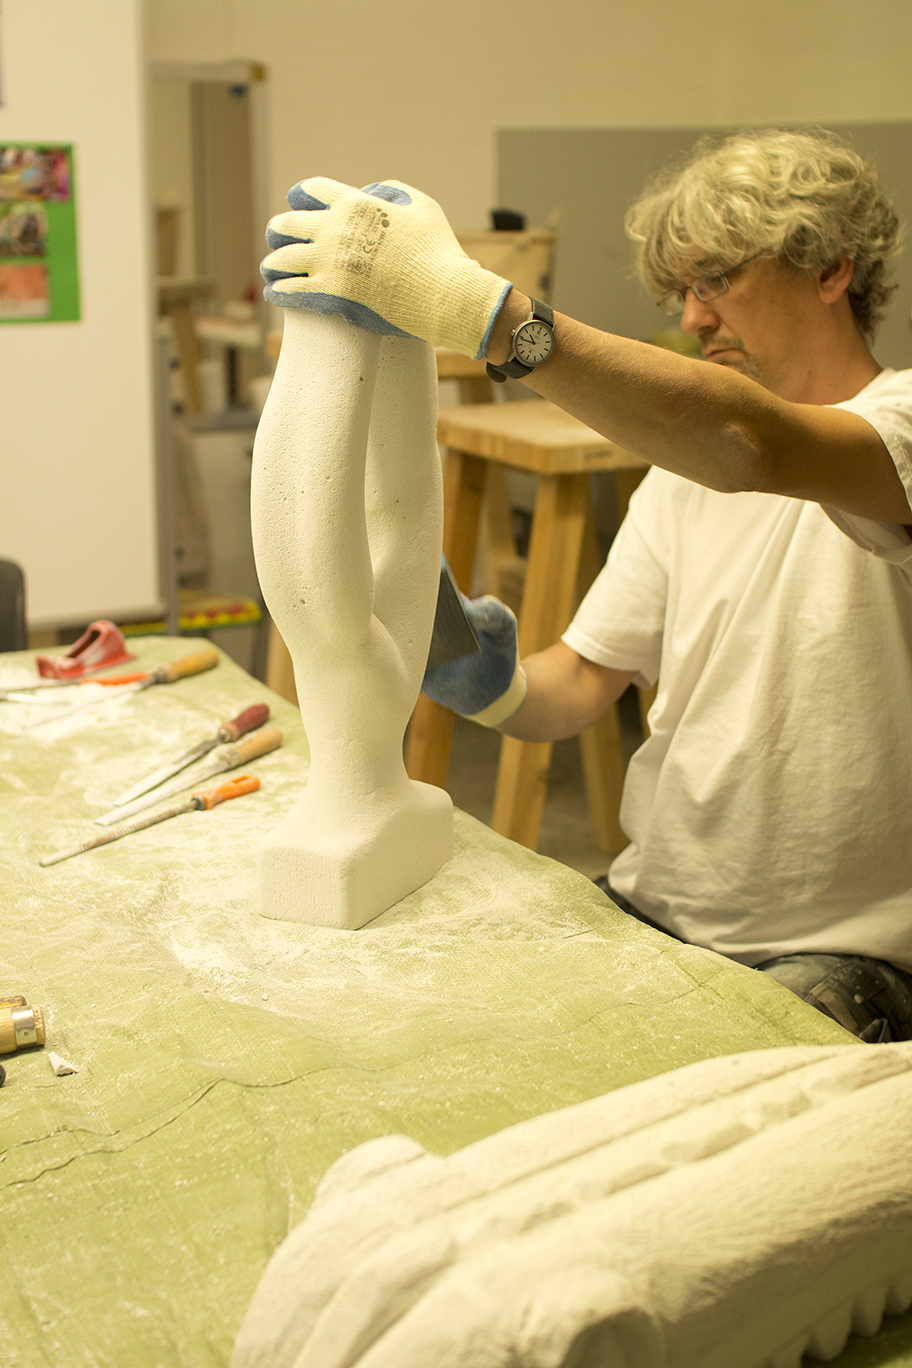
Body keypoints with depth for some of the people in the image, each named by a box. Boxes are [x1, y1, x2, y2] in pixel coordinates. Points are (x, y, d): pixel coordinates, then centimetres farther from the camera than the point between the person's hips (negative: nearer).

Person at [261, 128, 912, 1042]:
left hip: (832, 961, -5)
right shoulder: (685, 470, 12)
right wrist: (497, 686, -16)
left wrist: (466, 300, -39)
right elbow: (582, 682, 8)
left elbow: (752, 445, -35)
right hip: (649, 912, 6)